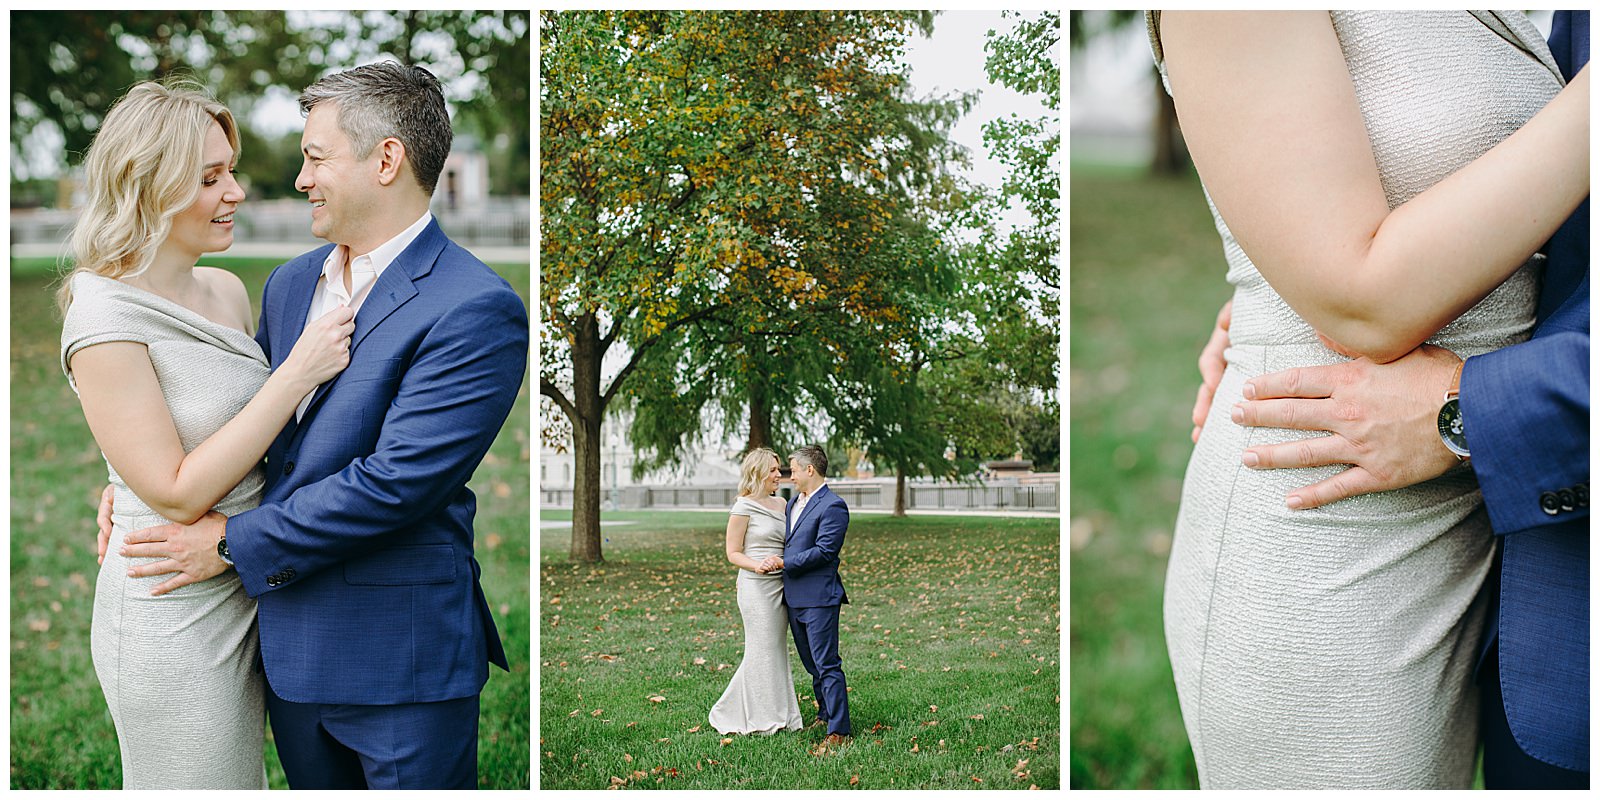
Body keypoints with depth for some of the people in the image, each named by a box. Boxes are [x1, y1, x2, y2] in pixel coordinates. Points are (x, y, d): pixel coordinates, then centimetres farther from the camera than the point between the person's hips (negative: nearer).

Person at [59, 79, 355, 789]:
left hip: (244, 593, 8)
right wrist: (297, 375, -22)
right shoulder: (105, 319, -19)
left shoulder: (227, 290, 4)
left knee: (242, 780, 20)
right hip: (172, 617, -7)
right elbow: (178, 494, -21)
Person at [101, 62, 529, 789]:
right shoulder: (291, 283, 9)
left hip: (400, 658, -7)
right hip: (290, 643, 7)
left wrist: (234, 543, -16)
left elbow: (393, 482, -23)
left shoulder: (475, 310, -18)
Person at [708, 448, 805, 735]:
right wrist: (757, 566, -24)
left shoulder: (780, 504, 13)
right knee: (763, 650, -3)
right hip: (756, 585, -7)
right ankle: (761, 719, 8)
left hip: (780, 585, 8)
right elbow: (733, 553, -8)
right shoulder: (744, 508, -9)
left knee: (776, 648, 10)